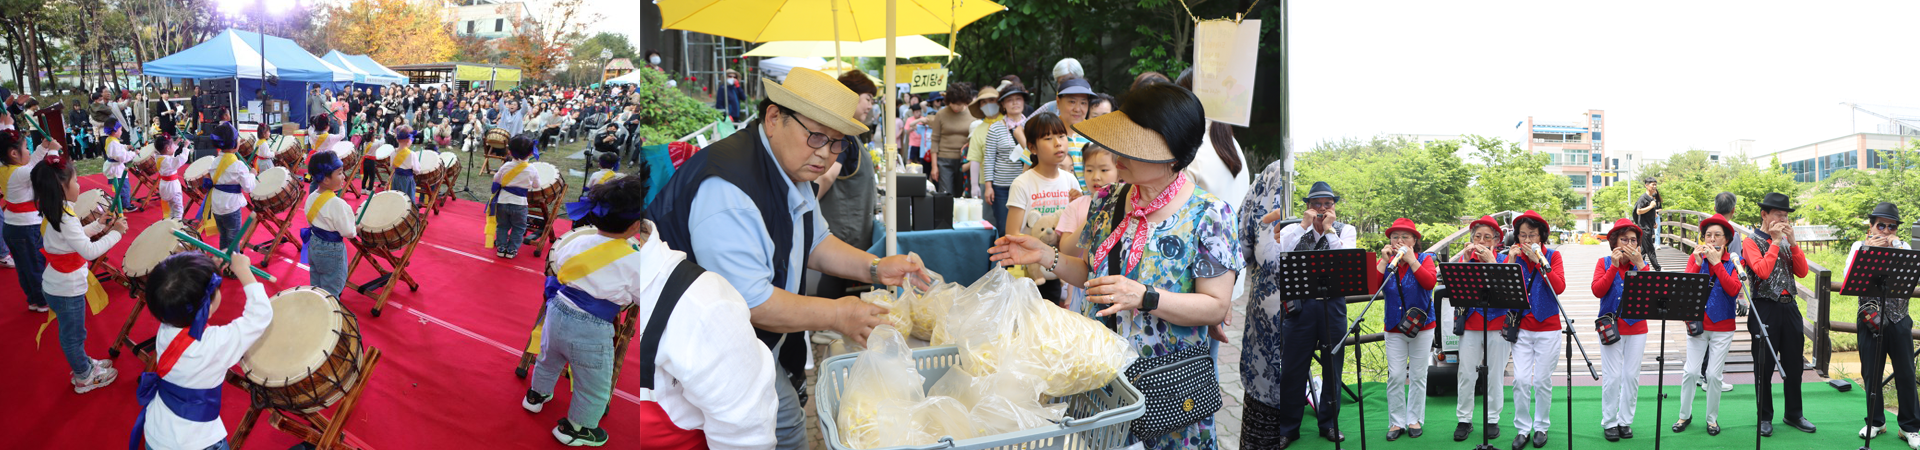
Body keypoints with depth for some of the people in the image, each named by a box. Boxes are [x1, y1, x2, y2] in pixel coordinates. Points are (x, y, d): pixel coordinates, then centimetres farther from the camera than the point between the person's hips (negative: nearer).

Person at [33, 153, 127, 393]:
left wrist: (99, 227, 11)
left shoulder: (57, 214, 2)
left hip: (57, 284, 9)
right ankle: (84, 378, 24)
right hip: (67, 289, -9)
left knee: (72, 332, 26)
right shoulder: (65, 219, -29)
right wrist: (115, 233, -24)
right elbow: (90, 251, -32)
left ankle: (83, 363, 43)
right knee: (74, 335, 10)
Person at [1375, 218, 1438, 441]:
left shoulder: (1425, 259, 0)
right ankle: (1397, 421, 5)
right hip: (1394, 327, 1)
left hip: (1421, 326, -1)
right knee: (1395, 376, -3)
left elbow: (1430, 282, -20)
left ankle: (1415, 419, 15)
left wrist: (1411, 260, -19)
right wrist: (1384, 261, -12)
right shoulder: (1386, 262, 5)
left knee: (1418, 375, 5)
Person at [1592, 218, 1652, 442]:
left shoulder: (1642, 264, 6)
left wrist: (1639, 264, -16)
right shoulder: (1604, 263, 3)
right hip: (1611, 327, -2)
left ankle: (1625, 421, 15)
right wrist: (1614, 266, -15)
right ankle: (1609, 422, 7)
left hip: (1636, 328, 2)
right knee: (1613, 376, -4)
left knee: (1632, 375, 3)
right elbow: (1597, 291, -12)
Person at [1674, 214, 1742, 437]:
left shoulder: (1734, 261, -1)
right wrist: (1698, 263, -19)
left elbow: (1734, 290, -17)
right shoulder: (1696, 258, 3)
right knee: (1691, 371, -3)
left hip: (1722, 327, -1)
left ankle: (1712, 418, 15)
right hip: (1697, 324, 1)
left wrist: (1717, 263, -19)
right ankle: (1685, 415, 13)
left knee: (1714, 375, 1)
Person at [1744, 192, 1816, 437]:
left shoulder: (1787, 241, 12)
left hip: (1789, 307, 5)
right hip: (1765, 308, -5)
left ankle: (1794, 414, 22)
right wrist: (1775, 241, -15)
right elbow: (1762, 271, -20)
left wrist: (1792, 241, -5)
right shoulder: (1751, 243, -4)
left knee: (1794, 363, 10)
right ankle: (1765, 417, 12)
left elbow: (1802, 271, 3)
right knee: (1764, 365, 2)